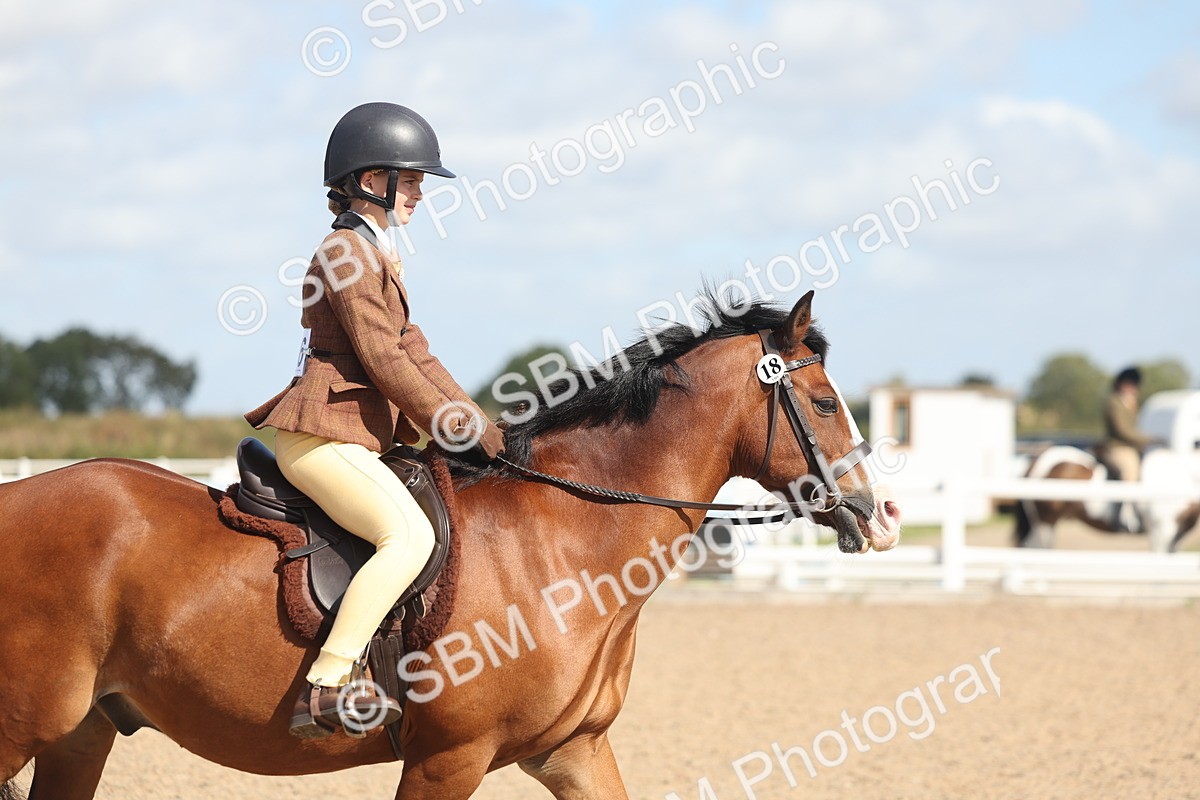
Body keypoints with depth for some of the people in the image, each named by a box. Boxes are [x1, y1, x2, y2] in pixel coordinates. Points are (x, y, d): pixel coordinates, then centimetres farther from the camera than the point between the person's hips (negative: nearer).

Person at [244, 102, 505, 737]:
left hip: (360, 435, 11)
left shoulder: (376, 255, 22)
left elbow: (413, 352, 21)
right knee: (409, 535, -29)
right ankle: (324, 689, -35)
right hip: (323, 434, -11)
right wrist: (462, 429, -11)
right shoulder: (348, 253, -10)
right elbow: (383, 359, -16)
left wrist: (481, 426, 12)